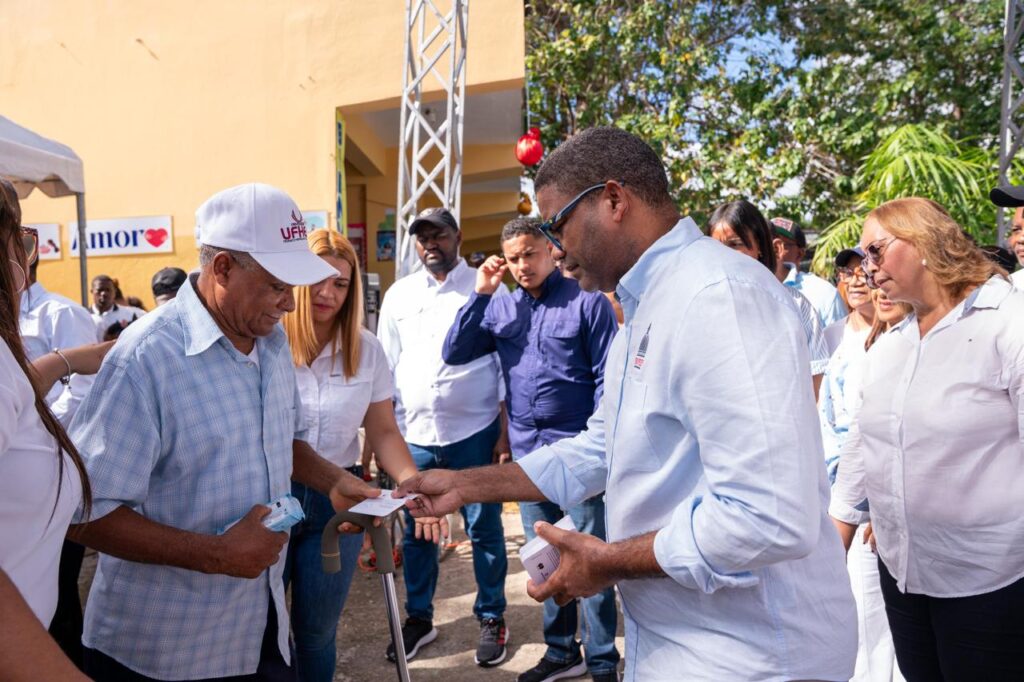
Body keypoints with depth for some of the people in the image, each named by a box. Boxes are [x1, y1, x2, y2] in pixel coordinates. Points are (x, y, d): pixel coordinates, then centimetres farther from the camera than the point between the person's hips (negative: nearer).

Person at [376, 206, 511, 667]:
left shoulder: (487, 289, -1)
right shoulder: (399, 295, 8)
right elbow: (386, 366, 10)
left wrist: (505, 432, -4)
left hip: (474, 432, -3)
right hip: (413, 435, 3)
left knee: (484, 529, 8)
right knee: (415, 531, 13)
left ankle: (492, 618, 26)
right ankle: (419, 618, 31)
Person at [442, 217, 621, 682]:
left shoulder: (587, 302, -6)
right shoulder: (501, 307, 8)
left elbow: (607, 379, -7)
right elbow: (455, 354, 1)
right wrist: (480, 293, -4)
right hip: (527, 453, 5)